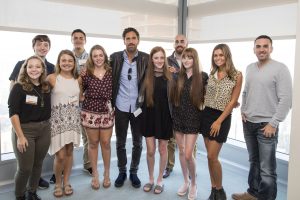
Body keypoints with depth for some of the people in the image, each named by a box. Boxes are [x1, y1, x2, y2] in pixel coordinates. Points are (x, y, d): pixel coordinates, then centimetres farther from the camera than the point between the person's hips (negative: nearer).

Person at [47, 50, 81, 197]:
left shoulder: (78, 80, 8)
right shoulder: (52, 78, -4)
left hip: (73, 119, 4)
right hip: (57, 119, -3)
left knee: (69, 152, 10)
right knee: (60, 155, -3)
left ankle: (66, 182, 27)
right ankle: (58, 183, 21)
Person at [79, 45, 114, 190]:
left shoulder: (111, 72, 0)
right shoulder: (85, 72, -3)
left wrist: (113, 104, -2)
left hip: (107, 112, 1)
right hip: (90, 112, -1)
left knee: (106, 143, 7)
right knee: (93, 143, 10)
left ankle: (106, 174, 26)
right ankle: (95, 175, 25)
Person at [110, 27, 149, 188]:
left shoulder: (146, 58, -4)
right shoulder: (115, 57, -2)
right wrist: (110, 102, 0)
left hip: (138, 107, 0)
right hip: (120, 107, 1)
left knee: (137, 142, 11)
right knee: (120, 142, 12)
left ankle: (134, 172, 29)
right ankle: (122, 171, 29)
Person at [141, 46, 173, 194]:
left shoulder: (170, 76, -4)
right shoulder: (146, 75, -2)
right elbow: (142, 95, 2)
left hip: (165, 117, -1)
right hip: (149, 116, 1)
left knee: (162, 149, 11)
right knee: (150, 150, 7)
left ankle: (160, 180, 29)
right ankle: (151, 179, 29)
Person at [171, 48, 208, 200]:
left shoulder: (203, 76, -6)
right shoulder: (178, 76, 3)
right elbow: (173, 96, 10)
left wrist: (202, 106, -9)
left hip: (193, 118, -4)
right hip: (178, 117, 4)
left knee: (188, 154, -6)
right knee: (181, 152, 12)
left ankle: (193, 184, 19)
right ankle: (185, 181, 30)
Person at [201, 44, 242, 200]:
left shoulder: (237, 75, -6)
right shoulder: (211, 74, 8)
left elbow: (233, 101, -8)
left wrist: (219, 121, -12)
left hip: (222, 117, -5)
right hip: (207, 115, 5)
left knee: (212, 156, -6)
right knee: (210, 156, 8)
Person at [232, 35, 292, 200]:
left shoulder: (280, 68, -9)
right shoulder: (250, 68, 11)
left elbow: (286, 99, -13)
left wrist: (273, 123, -15)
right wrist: (243, 110, 7)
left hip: (266, 125, -6)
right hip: (248, 123, 6)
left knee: (267, 169, -2)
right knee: (254, 162, 18)